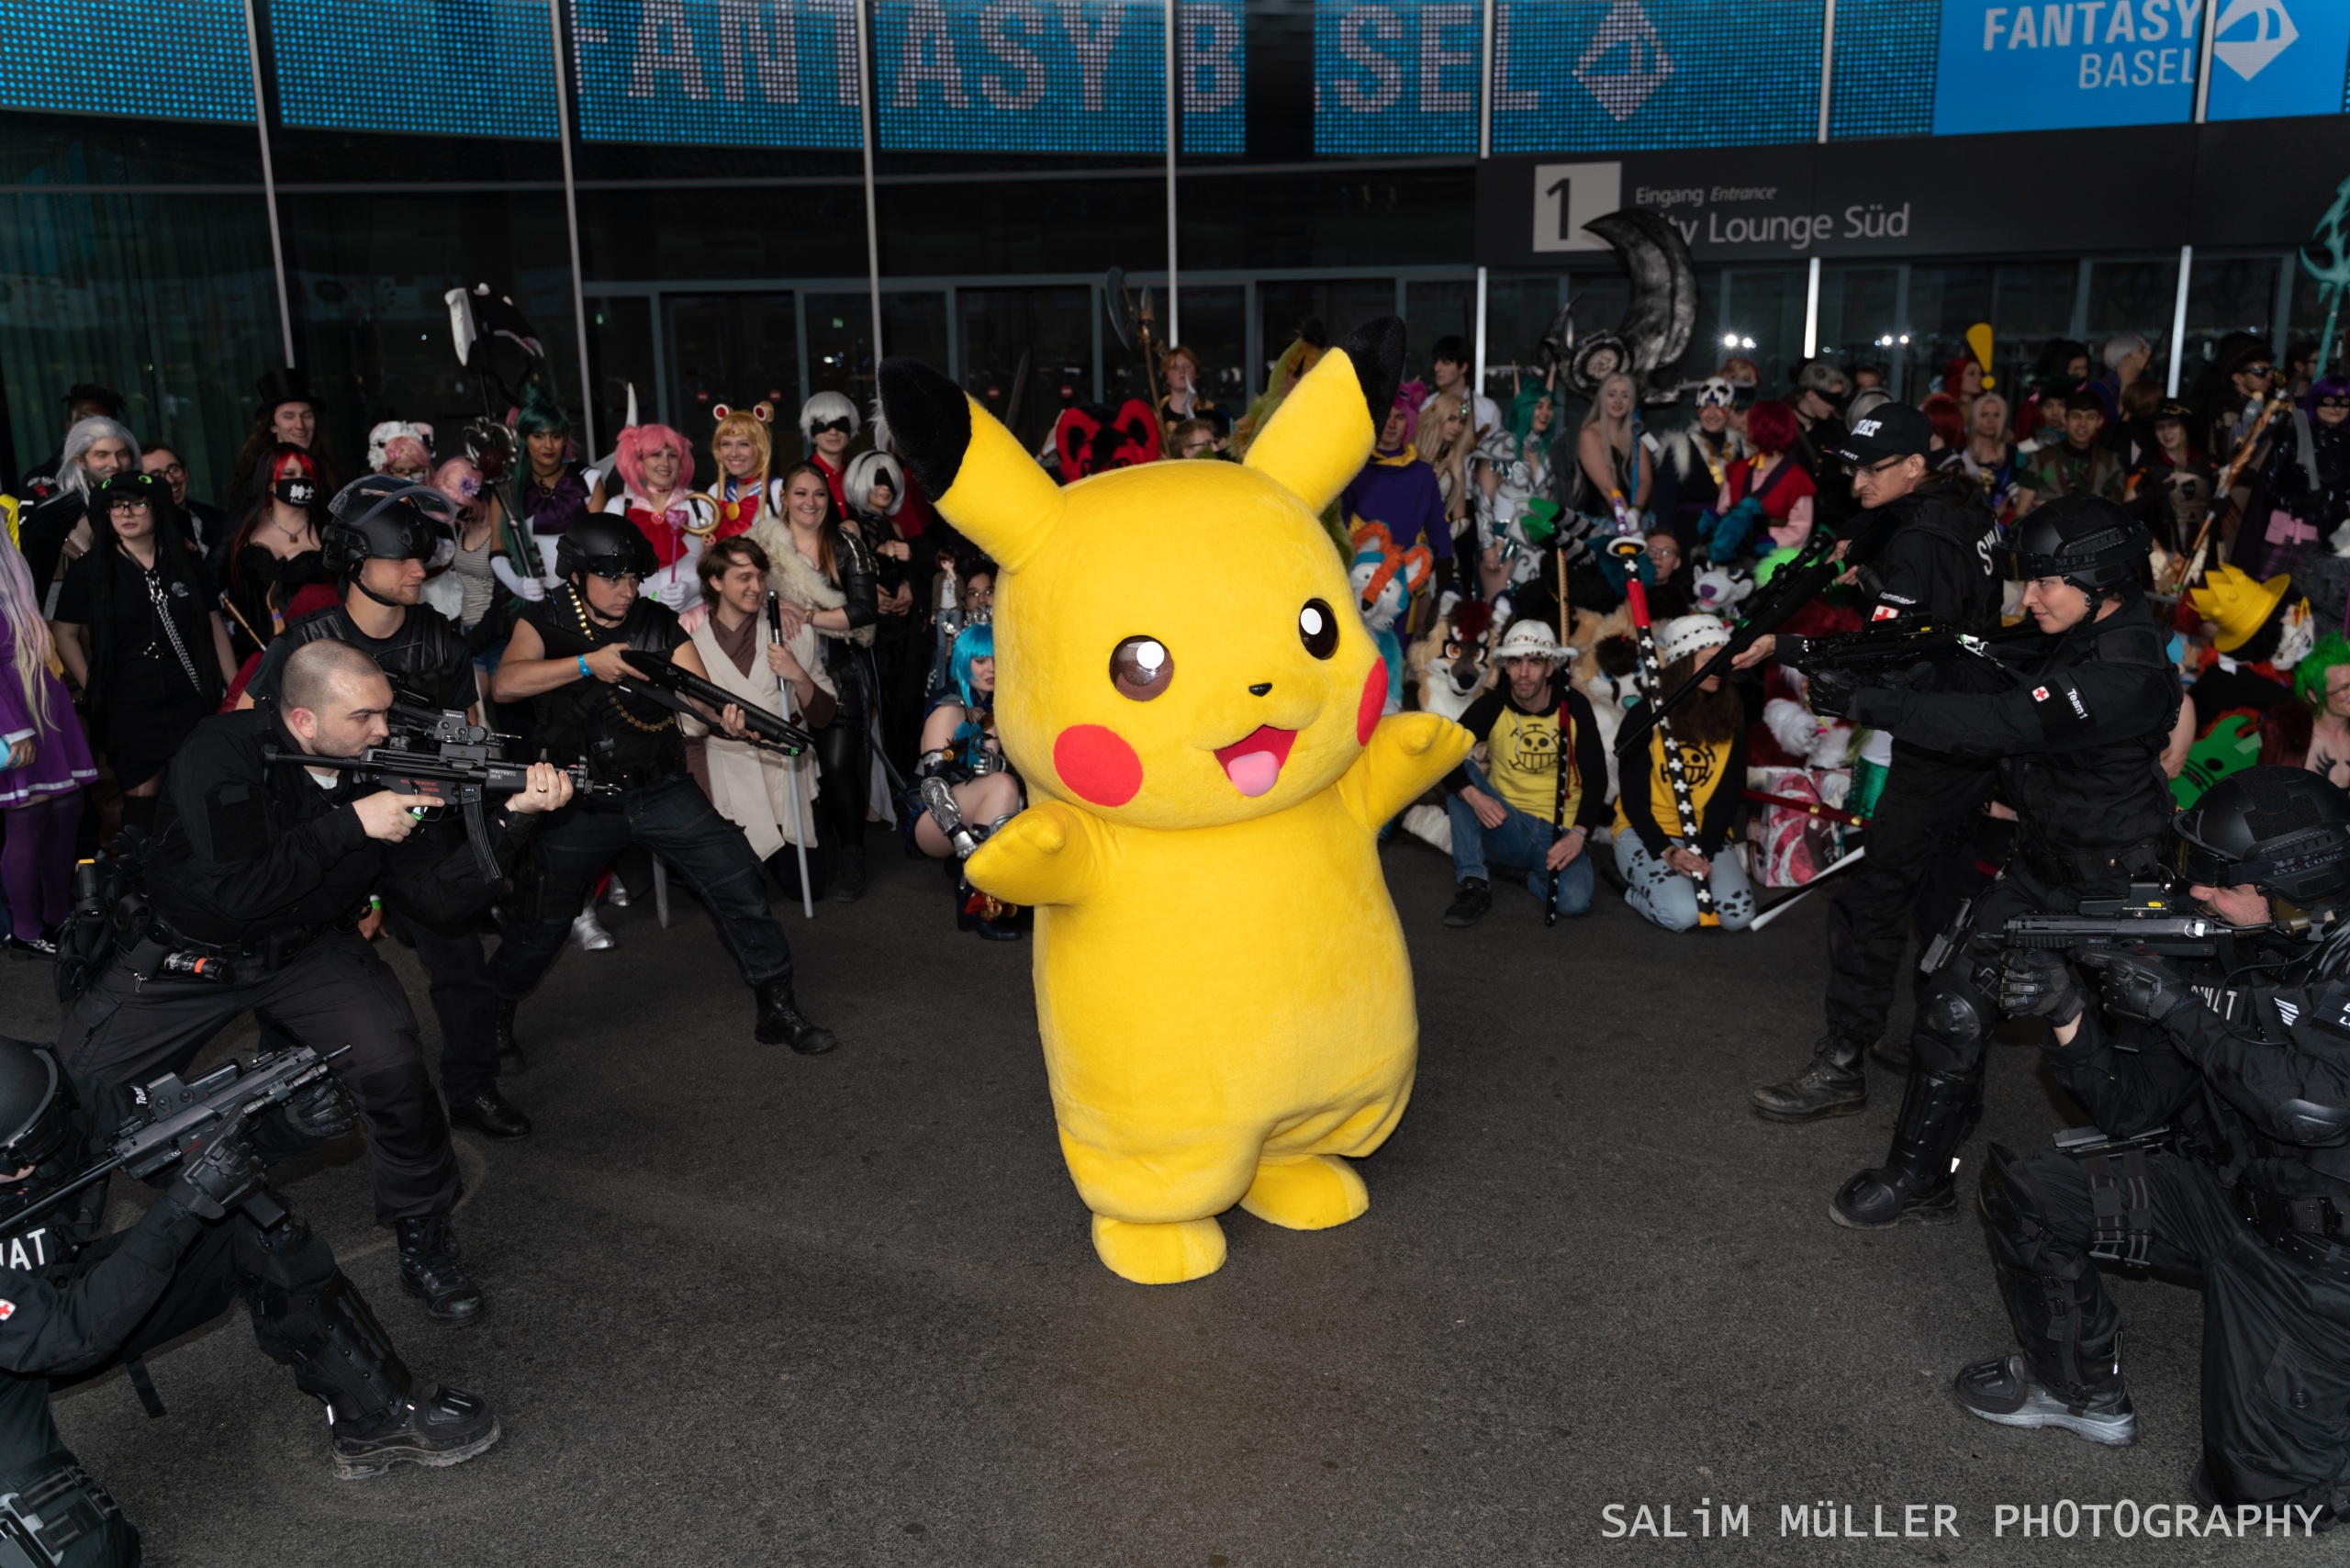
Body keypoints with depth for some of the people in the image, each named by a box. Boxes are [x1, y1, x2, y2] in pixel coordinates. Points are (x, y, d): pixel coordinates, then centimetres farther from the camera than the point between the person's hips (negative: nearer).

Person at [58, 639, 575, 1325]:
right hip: (184, 953, -1)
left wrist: (513, 815, -26)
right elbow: (234, 891, -29)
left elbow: (444, 895, -13)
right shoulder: (223, 752, -21)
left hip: (309, 952, 1)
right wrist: (351, 824, -30)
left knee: (391, 1064, -24)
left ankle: (423, 1241, -3)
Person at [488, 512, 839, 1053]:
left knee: (737, 882, -7)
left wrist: (729, 718, -31)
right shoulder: (544, 623, -3)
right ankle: (496, 1016, 34)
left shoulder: (659, 624, 2)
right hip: (583, 801, -1)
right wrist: (588, 663, -34)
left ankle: (778, 1008, 4)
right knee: (543, 919, 8)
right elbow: (506, 683, -22)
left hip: (662, 790, 2)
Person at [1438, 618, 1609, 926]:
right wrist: (1472, 795, -31)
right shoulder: (1492, 705, -5)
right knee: (1461, 773, -22)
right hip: (1505, 826, 1)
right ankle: (1473, 883, -20)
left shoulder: (1574, 707, -5)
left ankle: (1529, 875, 6)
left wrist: (1579, 833, -19)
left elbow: (1596, 777, -5)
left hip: (1558, 833, -1)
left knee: (1574, 901, -30)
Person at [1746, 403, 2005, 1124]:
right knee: (1936, 886, 23)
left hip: (1941, 748, -11)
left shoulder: (1921, 544, -22)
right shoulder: (1964, 506, 8)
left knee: (1868, 901, -9)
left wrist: (1779, 646, -35)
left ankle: (1840, 1068, -5)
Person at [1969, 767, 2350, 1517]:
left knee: (2255, 1485, -7)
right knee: (2022, 1188, -11)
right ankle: (2079, 1387, 11)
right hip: (2220, 1191, 5)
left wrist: (2180, 1008, -31)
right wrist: (2068, 1014, -21)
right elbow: (2133, 1112, -4)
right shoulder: (2211, 951, -4)